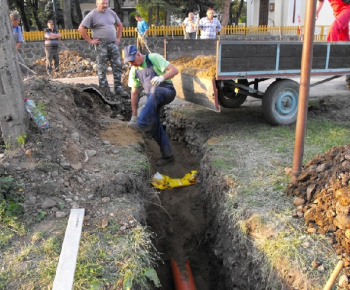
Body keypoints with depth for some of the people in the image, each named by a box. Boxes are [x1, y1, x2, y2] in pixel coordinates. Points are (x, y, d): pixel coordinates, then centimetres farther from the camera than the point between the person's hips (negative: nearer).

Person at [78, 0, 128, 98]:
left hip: (113, 44, 5)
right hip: (101, 46, -5)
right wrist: (90, 40, -9)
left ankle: (118, 89, 8)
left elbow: (119, 25, 23)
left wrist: (118, 38, 13)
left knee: (117, 67, 2)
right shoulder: (92, 15, -5)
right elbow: (81, 29, -7)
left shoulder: (111, 12, 11)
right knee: (102, 69, 1)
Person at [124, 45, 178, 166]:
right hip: (152, 100, 6)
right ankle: (167, 155, 2)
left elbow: (174, 70, -17)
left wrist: (161, 77, -37)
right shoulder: (133, 71, 8)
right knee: (153, 125, -9)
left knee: (154, 92, -39)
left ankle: (142, 123, -44)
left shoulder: (154, 58, -9)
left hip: (167, 92, -6)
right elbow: (134, 93, 10)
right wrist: (134, 115, 6)